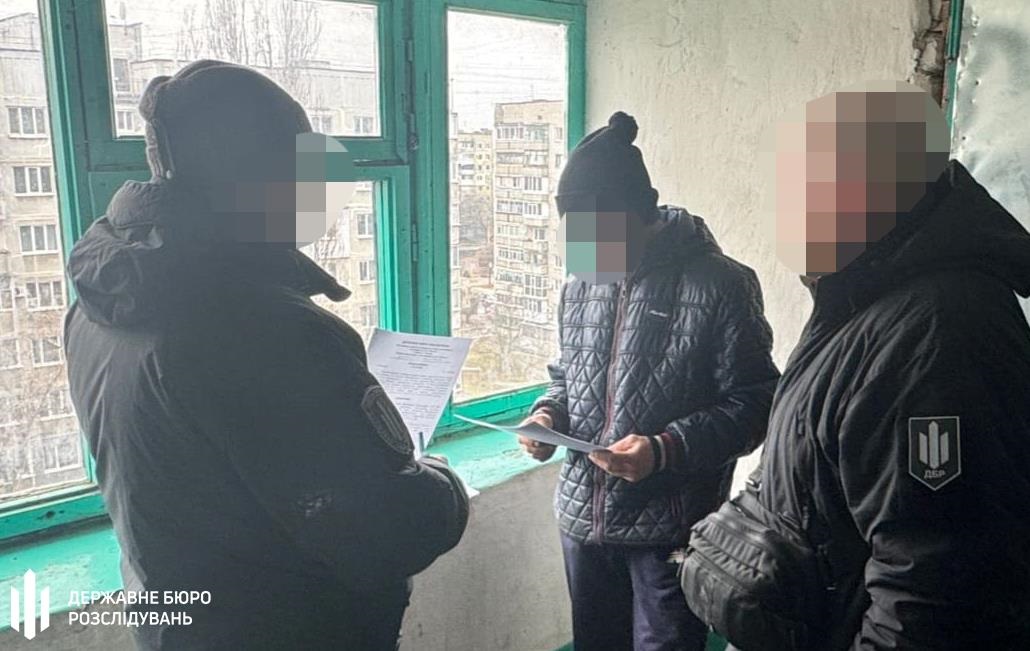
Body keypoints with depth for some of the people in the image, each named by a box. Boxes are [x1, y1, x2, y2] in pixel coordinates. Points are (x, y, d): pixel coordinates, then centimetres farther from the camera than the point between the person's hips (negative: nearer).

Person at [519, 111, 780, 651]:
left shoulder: (719, 285, -13)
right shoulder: (580, 284, 5)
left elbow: (752, 404, -12)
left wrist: (666, 449, -25)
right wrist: (548, 413, -4)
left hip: (670, 528, -5)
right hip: (582, 517, 6)